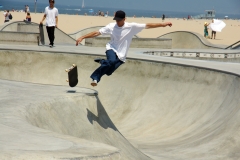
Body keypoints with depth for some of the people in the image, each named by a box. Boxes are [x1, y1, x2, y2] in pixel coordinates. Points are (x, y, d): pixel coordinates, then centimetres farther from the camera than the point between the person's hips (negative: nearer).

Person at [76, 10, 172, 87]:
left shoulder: (132, 27, -7)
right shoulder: (111, 26, -5)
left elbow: (147, 26, -8)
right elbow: (97, 33, -6)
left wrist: (162, 24, -12)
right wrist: (82, 37, -13)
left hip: (121, 56, 1)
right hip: (112, 49, -1)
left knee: (109, 71, -19)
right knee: (112, 61, -36)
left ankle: (102, 62, 14)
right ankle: (95, 77, -20)